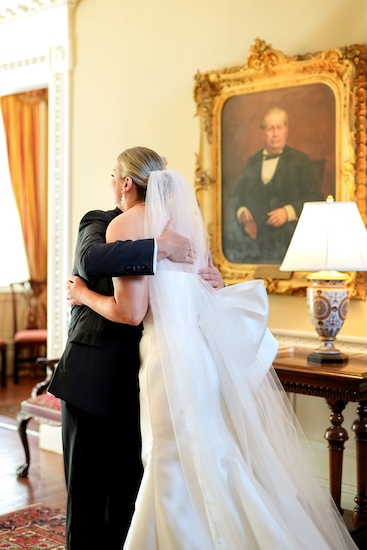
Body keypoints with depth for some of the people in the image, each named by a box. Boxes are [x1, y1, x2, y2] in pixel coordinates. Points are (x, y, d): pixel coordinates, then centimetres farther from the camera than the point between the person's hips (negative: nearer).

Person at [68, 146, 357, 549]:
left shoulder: (124, 225, -7)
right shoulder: (184, 215, 14)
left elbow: (131, 311, -13)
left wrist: (84, 295, 4)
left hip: (173, 354, -8)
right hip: (210, 346, 8)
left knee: (176, 468, 3)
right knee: (215, 459, 17)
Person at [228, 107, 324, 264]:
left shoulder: (301, 161, 8)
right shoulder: (252, 162, 19)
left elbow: (316, 198, 1)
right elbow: (238, 194, 22)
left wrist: (288, 212, -14)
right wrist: (241, 211, -1)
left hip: (286, 242, -3)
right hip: (253, 239, 3)